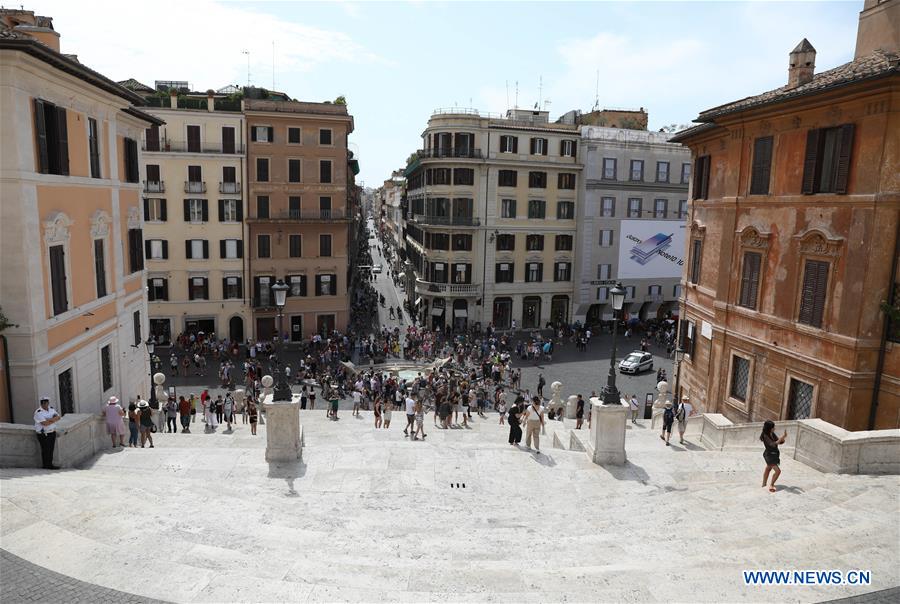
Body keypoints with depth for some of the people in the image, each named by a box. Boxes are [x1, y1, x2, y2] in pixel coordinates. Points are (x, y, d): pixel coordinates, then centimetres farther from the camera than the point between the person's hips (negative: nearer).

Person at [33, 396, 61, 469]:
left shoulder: (51, 409, 8)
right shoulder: (38, 412, -15)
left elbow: (58, 417, 0)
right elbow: (45, 423, -23)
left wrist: (50, 419, -17)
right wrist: (54, 419, -9)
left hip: (52, 432, 6)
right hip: (43, 435, -6)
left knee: (51, 449, 10)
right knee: (45, 450, -1)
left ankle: (50, 465, 17)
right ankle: (46, 466, 9)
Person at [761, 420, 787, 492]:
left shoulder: (773, 434, -2)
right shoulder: (765, 436, -24)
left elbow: (780, 442, 1)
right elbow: (773, 444, -32)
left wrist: (783, 439, -21)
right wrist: (782, 437, -33)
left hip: (774, 454, 9)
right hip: (769, 455, -9)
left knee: (768, 469, 23)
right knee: (778, 471, -17)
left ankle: (764, 484, 39)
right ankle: (771, 485, -3)